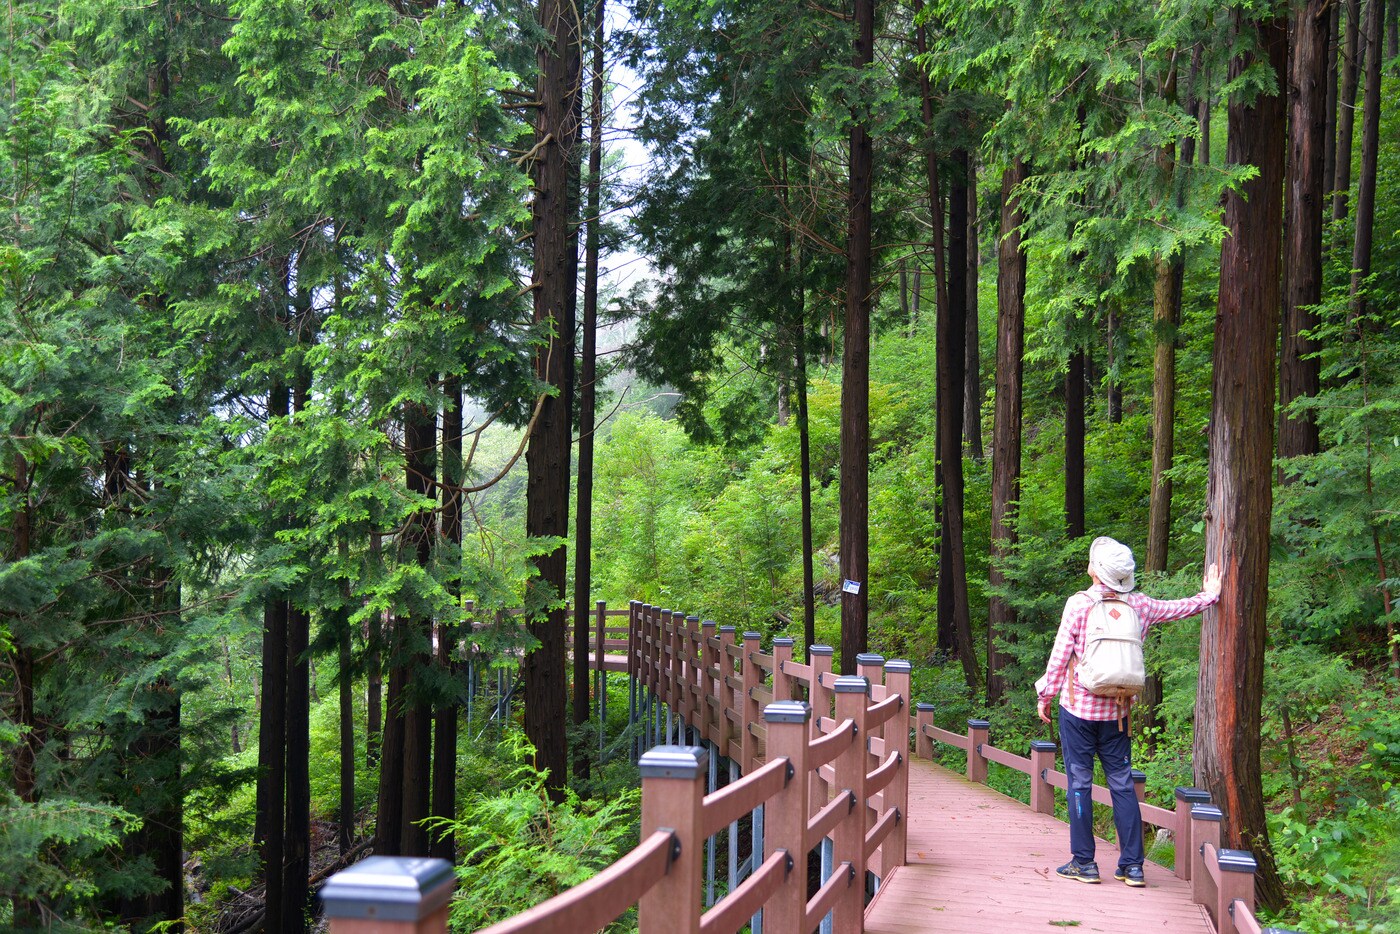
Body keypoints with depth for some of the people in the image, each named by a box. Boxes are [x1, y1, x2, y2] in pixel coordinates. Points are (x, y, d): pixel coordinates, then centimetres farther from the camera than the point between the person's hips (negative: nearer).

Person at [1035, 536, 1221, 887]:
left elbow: (1060, 654, -9)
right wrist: (1209, 596, 37)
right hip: (1116, 711, 4)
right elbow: (1179, 608, 19)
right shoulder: (1138, 605, 2)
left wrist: (1046, 694, 2)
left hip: (1078, 707, -4)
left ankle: (1084, 862, 5)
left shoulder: (1079, 603, -11)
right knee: (1122, 783, 9)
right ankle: (1132, 865, 10)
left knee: (1079, 783, 2)